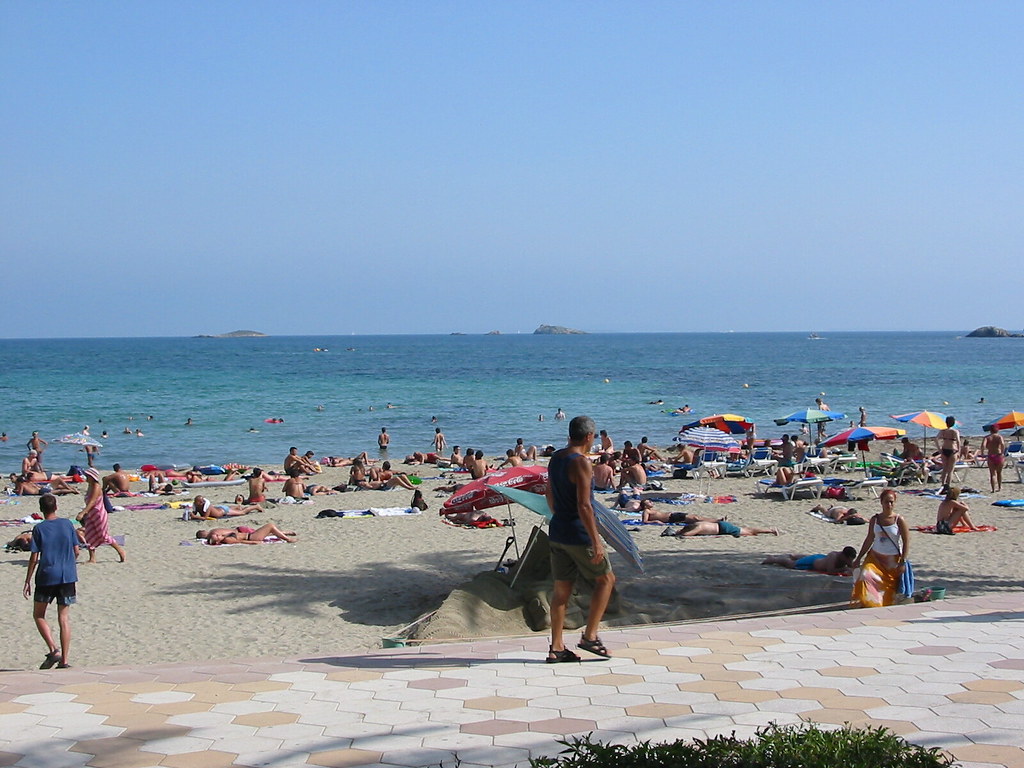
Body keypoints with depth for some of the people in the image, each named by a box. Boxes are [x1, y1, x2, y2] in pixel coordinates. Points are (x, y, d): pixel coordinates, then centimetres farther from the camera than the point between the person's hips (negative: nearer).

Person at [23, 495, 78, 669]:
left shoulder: (39, 529, -5)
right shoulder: (67, 524, 3)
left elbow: (34, 558, -6)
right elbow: (76, 551, 5)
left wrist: (28, 581, 1)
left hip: (46, 576, -3)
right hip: (68, 576, 3)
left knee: (38, 615, 13)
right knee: (64, 618, 7)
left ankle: (53, 650, -5)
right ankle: (64, 660, 3)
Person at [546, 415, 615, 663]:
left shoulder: (555, 458, 9)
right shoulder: (581, 463, -18)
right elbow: (584, 506, -22)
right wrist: (596, 541, -20)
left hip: (557, 532, 8)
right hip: (578, 534, -8)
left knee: (562, 589, 11)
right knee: (606, 579, 9)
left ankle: (556, 647, 12)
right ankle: (589, 636, 7)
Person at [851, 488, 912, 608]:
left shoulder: (899, 521, -8)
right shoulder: (874, 519, 1)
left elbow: (906, 542, -8)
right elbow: (869, 540, 10)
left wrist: (903, 562, -14)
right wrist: (859, 558, 11)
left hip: (893, 560, -2)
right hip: (875, 557, 2)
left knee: (890, 588, 4)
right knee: (865, 576, -21)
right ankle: (866, 602, -16)